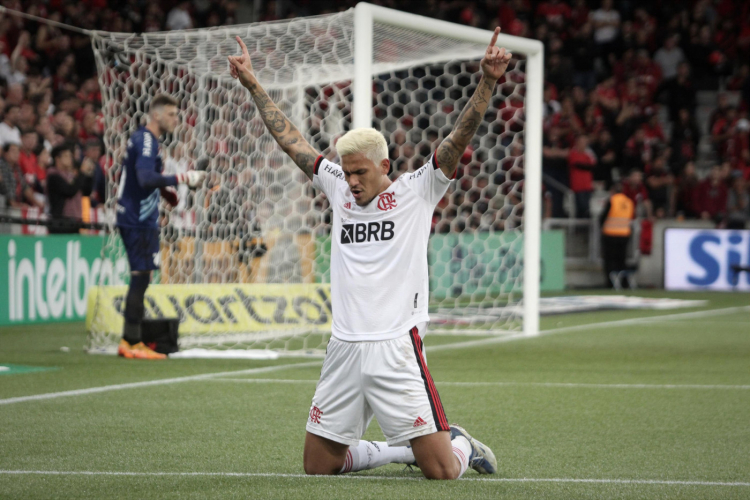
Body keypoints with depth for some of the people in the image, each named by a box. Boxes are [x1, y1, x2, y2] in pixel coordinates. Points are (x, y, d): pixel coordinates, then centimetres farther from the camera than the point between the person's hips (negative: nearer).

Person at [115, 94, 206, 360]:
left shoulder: (142, 138, 17)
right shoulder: (145, 140, -14)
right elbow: (146, 177, -28)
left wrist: (164, 188, 16)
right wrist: (182, 179, -29)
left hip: (139, 219, 10)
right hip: (139, 220, -10)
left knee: (140, 278, 13)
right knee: (140, 276, -9)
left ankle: (128, 341, 17)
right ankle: (133, 343, -8)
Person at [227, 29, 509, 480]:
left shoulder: (417, 192, 0)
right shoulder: (339, 189, 12)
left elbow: (459, 138, -10)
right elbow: (290, 138, 18)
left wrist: (488, 82, -22)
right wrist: (253, 84, 19)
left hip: (397, 351, -5)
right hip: (343, 352, 5)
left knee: (442, 471, -9)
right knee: (317, 465, 7)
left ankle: (460, 443, 27)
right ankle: (402, 450, 28)